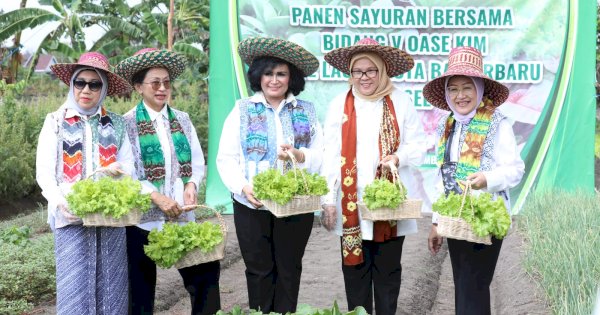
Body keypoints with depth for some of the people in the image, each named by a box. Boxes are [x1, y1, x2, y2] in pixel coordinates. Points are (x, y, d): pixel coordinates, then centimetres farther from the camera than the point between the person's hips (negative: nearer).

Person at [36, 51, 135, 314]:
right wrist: (61, 203, -17)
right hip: (71, 218, -1)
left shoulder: (117, 124, 9)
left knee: (110, 289, 5)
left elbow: (128, 165, 6)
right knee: (75, 288, -1)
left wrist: (114, 170, -18)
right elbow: (43, 173, 0)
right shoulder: (55, 122, 6)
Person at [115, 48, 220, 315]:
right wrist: (156, 197, -19)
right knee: (141, 288, 8)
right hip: (144, 217, -3)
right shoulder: (128, 123, -3)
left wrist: (192, 185, -11)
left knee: (205, 275, -2)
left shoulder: (182, 119, 10)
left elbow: (198, 161, 9)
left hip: (183, 215, 3)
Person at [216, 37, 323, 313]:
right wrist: (243, 187, -18)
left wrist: (299, 155, -19)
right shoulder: (243, 110, 3)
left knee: (289, 270, 8)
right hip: (252, 205, -1)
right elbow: (226, 158, -2)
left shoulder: (306, 111, 6)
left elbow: (322, 156, 1)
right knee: (259, 270, 6)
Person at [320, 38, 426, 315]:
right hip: (351, 202, 1)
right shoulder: (340, 104, 2)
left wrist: (399, 157, -18)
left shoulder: (401, 102, 1)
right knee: (355, 267, 9)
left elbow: (418, 144, 3)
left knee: (388, 269, 9)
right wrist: (328, 199, -4)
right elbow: (330, 155, 0)